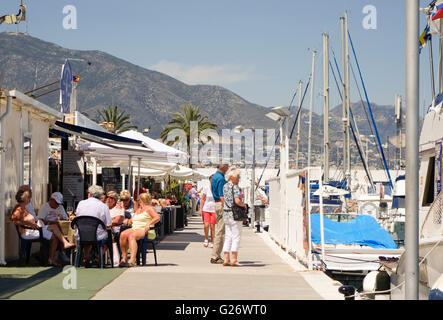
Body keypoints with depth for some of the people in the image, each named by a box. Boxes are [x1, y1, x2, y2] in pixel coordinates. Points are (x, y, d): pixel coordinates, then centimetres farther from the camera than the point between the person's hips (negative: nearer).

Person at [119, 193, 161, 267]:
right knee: (123, 234, -24)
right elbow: (132, 221, 34)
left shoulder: (149, 208, 5)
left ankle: (132, 260, -50)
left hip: (145, 230, -7)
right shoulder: (138, 210, 31)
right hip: (134, 229, 7)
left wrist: (149, 224, -25)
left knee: (131, 236, -37)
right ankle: (124, 258, -27)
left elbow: (157, 217, -12)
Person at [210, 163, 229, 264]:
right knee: (220, 232, -8)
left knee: (218, 230, 13)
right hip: (221, 205, -11)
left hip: (216, 203, 11)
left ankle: (216, 256, 16)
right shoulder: (221, 178, -16)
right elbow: (222, 196, -20)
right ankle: (215, 257, -7)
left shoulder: (214, 177, 16)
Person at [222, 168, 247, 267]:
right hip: (234, 214, -8)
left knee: (228, 237, 11)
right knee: (236, 237, -2)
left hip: (226, 213, 8)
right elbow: (237, 201, -24)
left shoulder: (225, 186, 10)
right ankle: (234, 260, -4)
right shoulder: (235, 187, -13)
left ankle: (226, 259, 9)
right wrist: (244, 205, -6)